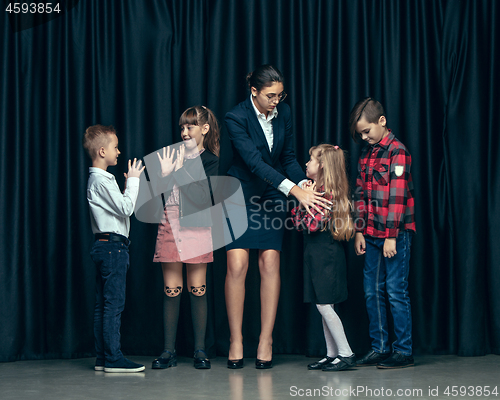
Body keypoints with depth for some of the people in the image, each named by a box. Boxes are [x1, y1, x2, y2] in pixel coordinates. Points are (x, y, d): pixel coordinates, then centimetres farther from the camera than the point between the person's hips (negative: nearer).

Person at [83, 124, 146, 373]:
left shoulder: (97, 178, 19)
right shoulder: (102, 180, -13)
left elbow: (119, 207, 20)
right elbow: (126, 208, -17)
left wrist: (130, 183, 17)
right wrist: (133, 180, -8)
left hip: (105, 246, 11)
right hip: (112, 244, -11)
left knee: (103, 304, 9)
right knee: (114, 303, -9)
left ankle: (102, 357, 12)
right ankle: (113, 358, -8)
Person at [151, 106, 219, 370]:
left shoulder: (209, 160, 2)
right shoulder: (170, 154, 10)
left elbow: (202, 197, -12)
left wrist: (179, 172, -15)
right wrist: (164, 174, -8)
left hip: (196, 227, -2)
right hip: (170, 226, 2)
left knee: (197, 289, 1)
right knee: (171, 290, 2)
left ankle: (199, 350, 8)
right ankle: (169, 351, 8)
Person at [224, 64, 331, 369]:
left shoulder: (284, 113, -3)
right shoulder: (236, 118, -19)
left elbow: (288, 157, 5)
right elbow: (255, 162, -28)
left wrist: (306, 184, -13)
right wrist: (295, 190, -35)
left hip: (272, 196, 4)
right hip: (241, 194, -3)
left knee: (270, 263, -5)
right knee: (237, 265, -9)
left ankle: (266, 341, 2)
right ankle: (236, 341, 3)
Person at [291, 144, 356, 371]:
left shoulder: (326, 193, -15)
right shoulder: (317, 190, 14)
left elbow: (312, 225, -23)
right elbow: (298, 222, 14)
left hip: (325, 255, -10)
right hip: (317, 254, 10)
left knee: (323, 304, -6)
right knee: (323, 305, 11)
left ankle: (346, 354, -1)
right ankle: (332, 354, 17)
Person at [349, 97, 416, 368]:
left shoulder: (397, 151, -10)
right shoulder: (366, 154, 13)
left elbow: (397, 196, -15)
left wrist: (391, 236, -17)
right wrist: (359, 231, 9)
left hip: (395, 234, -7)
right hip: (372, 234, 8)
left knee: (396, 292, -4)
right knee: (372, 291, 9)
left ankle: (404, 351, 4)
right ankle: (379, 348, 18)